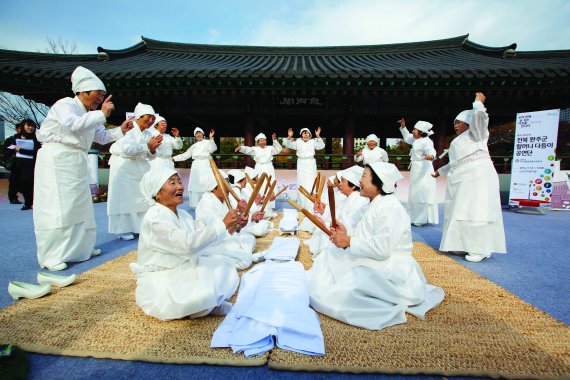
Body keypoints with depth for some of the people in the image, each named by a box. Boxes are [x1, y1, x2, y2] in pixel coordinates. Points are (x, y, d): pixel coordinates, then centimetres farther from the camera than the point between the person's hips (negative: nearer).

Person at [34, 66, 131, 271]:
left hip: (77, 162, 8)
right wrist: (102, 114, -24)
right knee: (56, 206, -9)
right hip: (56, 159, -8)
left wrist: (120, 130, 3)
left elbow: (102, 137, 17)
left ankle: (81, 246, 24)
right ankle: (50, 257, -1)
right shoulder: (65, 104, -9)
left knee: (80, 204, 11)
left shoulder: (90, 115, 14)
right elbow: (74, 125, -28)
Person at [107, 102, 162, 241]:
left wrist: (152, 150, -14)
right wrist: (147, 146, -23)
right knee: (124, 197, -3)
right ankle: (122, 229, 7)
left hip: (140, 166, 6)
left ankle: (140, 226, 15)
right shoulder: (128, 130, -14)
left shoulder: (148, 134, 4)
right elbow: (126, 149, -28)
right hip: (123, 166, -6)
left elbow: (149, 156, 8)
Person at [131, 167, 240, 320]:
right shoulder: (155, 218, -22)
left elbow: (199, 239, 0)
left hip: (183, 270, 8)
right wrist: (222, 224, -30)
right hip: (159, 282, -8)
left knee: (227, 272, 1)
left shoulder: (184, 215, 5)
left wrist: (227, 229, -15)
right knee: (203, 294, -29)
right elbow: (188, 244, -31)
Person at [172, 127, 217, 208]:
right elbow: (185, 155, 22)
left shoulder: (207, 142, 6)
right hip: (195, 167, 5)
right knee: (195, 186, 4)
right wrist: (173, 158, 17)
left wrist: (211, 138, -28)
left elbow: (213, 149, -15)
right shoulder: (194, 146, 20)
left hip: (205, 167, -5)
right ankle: (196, 205, 11)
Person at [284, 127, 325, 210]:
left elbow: (321, 146, -9)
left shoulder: (313, 142, 2)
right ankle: (301, 205, 20)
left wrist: (318, 136, -19)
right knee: (301, 184, 7)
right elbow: (288, 145, 2)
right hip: (301, 164, 2)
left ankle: (310, 206, 4)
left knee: (310, 184, -3)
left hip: (310, 164, -2)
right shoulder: (298, 142, 6)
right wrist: (289, 137, -14)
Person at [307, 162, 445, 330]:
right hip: (371, 264, 11)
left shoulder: (390, 208, -22)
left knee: (338, 296, -19)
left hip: (390, 271, -10)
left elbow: (381, 249, -28)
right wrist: (347, 232, -1)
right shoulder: (377, 204, 11)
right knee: (330, 256, 12)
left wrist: (348, 242, -21)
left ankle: (393, 308, -10)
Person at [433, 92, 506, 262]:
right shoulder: (458, 141, 27)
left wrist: (478, 101, 4)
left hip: (478, 178, -9)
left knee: (476, 212, -11)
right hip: (462, 181, 9)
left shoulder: (475, 133, 5)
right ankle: (465, 245, 11)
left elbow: (479, 115, -13)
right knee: (461, 212, 5)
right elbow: (454, 163, 36)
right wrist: (439, 172, 43)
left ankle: (480, 249, -8)